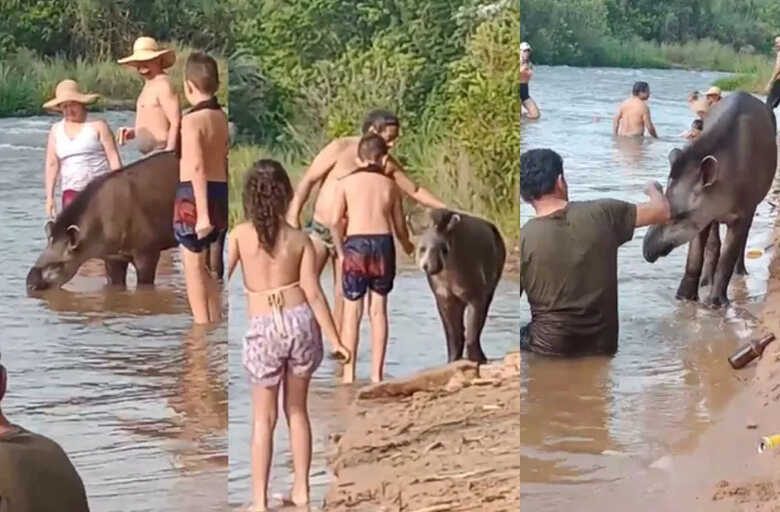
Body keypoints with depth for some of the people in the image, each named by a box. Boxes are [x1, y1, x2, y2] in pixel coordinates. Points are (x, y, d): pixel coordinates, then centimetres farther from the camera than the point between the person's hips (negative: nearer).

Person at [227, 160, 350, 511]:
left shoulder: (240, 235, -5)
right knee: (297, 409, 19)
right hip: (300, 322, 2)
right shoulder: (300, 240, -1)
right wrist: (335, 340, 3)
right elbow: (313, 293, -3)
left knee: (263, 418, 10)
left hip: (263, 328, -2)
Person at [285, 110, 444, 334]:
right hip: (319, 230, -3)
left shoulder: (388, 164, 2)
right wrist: (293, 216, -13)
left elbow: (415, 191, 12)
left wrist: (444, 208, 6)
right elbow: (308, 180, -8)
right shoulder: (341, 148, -9)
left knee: (343, 296, 4)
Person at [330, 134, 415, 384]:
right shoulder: (389, 185, 10)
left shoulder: (346, 182, 4)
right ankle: (376, 373, 8)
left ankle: (349, 373, 3)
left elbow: (335, 221, -6)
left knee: (352, 311, 5)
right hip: (383, 243, 2)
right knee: (378, 310, 10)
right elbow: (399, 225, 14)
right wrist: (407, 246, 34)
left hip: (356, 244, -2)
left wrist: (340, 251, 6)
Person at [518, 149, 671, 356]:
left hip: (549, 350, -3)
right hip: (603, 347, 3)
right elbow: (663, 212, 2)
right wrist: (654, 189, 24)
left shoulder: (523, 240, -15)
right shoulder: (601, 214, -10)